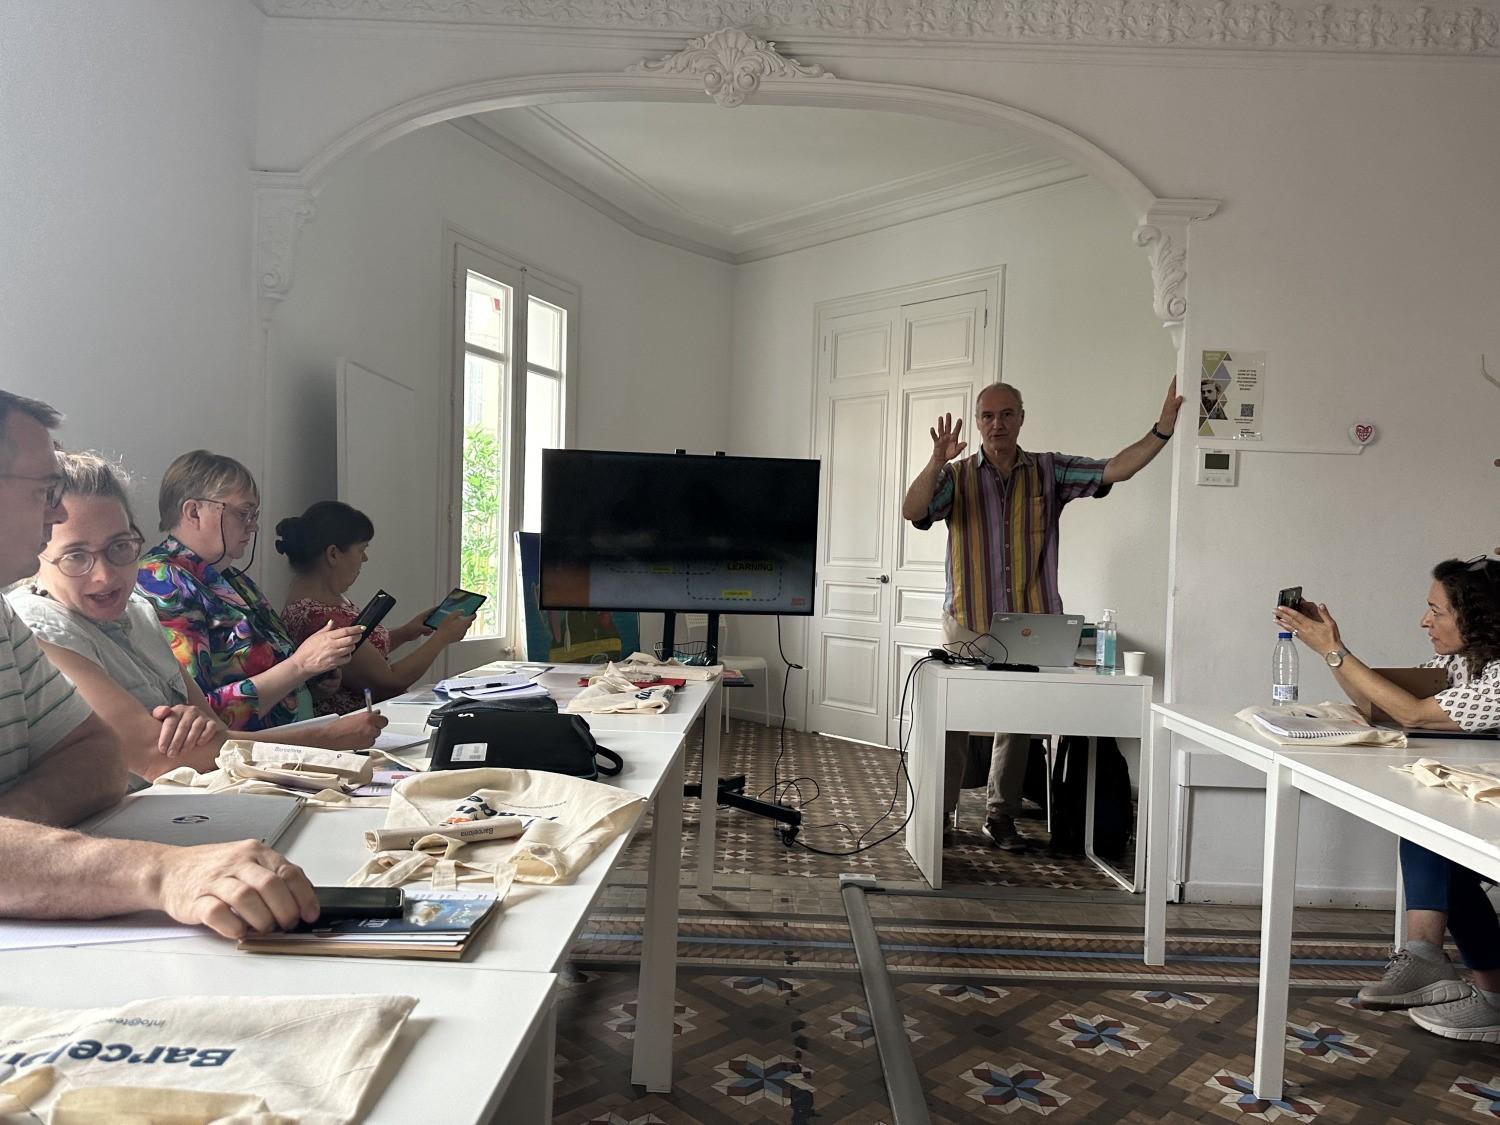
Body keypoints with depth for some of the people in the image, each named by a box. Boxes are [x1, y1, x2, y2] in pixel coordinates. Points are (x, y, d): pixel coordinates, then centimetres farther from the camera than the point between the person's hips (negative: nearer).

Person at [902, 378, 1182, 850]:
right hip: (968, 625, -2)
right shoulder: (956, 476, 0)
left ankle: (1001, 816, 24)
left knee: (1018, 722, 10)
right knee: (953, 720, 0)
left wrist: (1163, 429, -15)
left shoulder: (1049, 471, 5)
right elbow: (912, 511, -15)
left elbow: (1115, 469, -3)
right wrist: (936, 462, -30)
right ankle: (938, 815, 14)